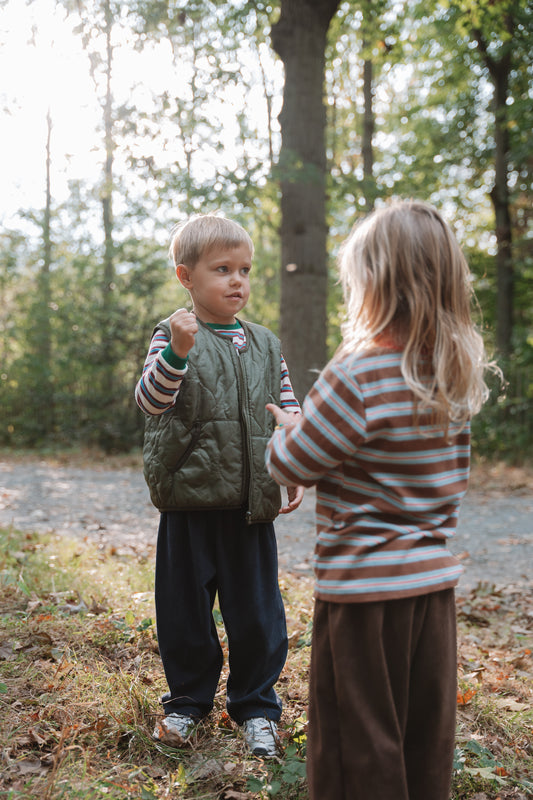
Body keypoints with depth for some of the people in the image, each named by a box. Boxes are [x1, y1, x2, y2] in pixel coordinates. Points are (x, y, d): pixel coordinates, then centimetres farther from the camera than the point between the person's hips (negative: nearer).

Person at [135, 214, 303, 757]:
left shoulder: (265, 345, 9)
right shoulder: (173, 337, -3)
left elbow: (289, 412, 14)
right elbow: (149, 401, -16)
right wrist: (177, 352, -32)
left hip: (251, 505, 3)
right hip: (189, 501, -2)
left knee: (256, 610, 9)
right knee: (185, 607, 10)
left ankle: (256, 704, 27)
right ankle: (187, 699, 30)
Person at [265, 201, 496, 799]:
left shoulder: (357, 375, -20)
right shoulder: (457, 377, 2)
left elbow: (290, 466, -12)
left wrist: (288, 427, 11)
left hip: (362, 590, -7)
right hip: (433, 581, 7)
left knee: (360, 752, 7)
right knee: (426, 745, 18)